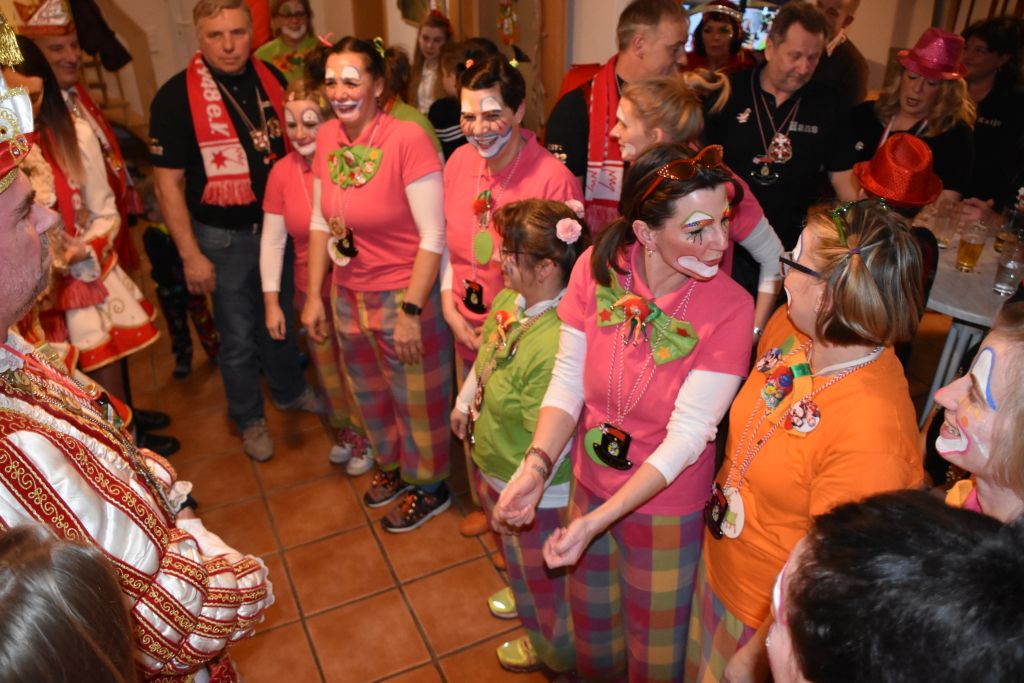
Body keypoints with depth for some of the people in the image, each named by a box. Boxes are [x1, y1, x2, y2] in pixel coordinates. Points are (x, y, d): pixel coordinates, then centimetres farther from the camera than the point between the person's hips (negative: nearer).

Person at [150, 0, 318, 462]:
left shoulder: (272, 78, -2)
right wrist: (190, 255, -13)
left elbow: (294, 142, 11)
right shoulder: (176, 97, -15)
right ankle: (249, 418, 32)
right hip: (223, 236, -4)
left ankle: (288, 390, 46)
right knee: (238, 337, 10)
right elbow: (167, 182, -12)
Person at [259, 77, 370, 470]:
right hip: (312, 294, 4)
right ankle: (345, 430, 47)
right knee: (327, 369, 21)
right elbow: (272, 241, 1)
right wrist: (271, 301, 0)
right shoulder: (282, 172, -4)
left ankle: (368, 436, 38)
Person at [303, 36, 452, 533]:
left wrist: (411, 311, -20)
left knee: (417, 399, 12)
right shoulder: (327, 138, -1)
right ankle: (392, 465, 51)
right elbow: (320, 223, 8)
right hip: (348, 295, 6)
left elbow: (433, 237, -20)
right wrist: (314, 296, 8)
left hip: (406, 296, -6)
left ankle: (429, 487, 37)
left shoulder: (407, 139, -21)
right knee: (371, 395, 24)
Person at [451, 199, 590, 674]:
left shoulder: (557, 345, -39)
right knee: (519, 562, 34)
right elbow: (485, 354, 11)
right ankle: (531, 618, 64)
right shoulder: (509, 299, -9)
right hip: (494, 471, 9)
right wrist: (464, 403, 21)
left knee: (545, 584, 20)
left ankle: (556, 656, 50)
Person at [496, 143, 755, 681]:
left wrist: (597, 522, -27)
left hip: (666, 505, -3)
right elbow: (568, 380, -8)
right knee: (591, 621, 29)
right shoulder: (596, 268, -15)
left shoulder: (729, 308, -24)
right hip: (590, 483, 4)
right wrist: (537, 464, -23)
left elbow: (687, 434, -23)